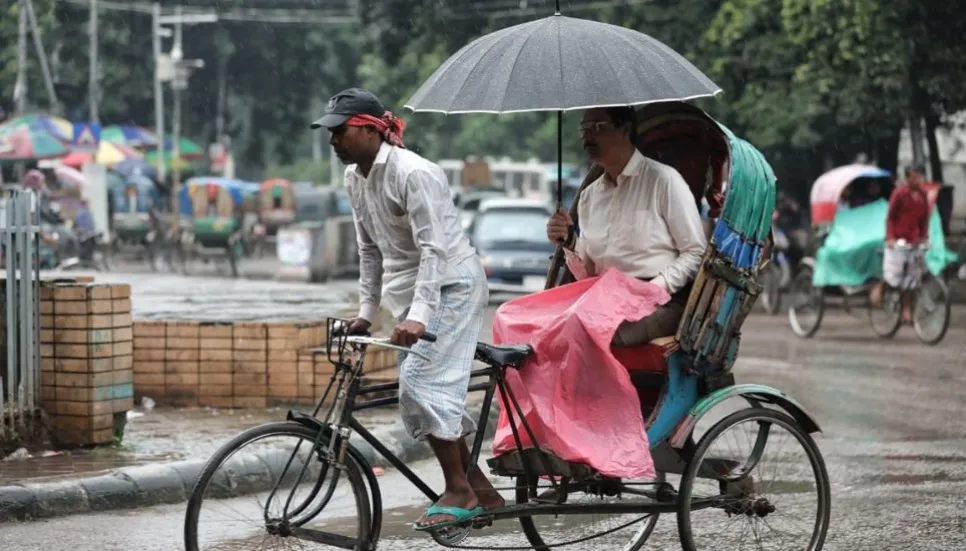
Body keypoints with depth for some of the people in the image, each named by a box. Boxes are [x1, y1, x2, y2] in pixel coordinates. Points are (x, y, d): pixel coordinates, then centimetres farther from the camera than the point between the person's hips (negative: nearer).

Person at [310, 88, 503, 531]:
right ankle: (481, 491, 15)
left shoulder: (414, 173, -21)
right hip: (412, 293, 9)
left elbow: (434, 248, -28)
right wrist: (367, 309, 11)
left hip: (450, 286, -9)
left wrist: (417, 315, -36)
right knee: (418, 394, 7)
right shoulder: (355, 178, 5)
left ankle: (459, 492, -13)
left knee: (421, 385, -20)